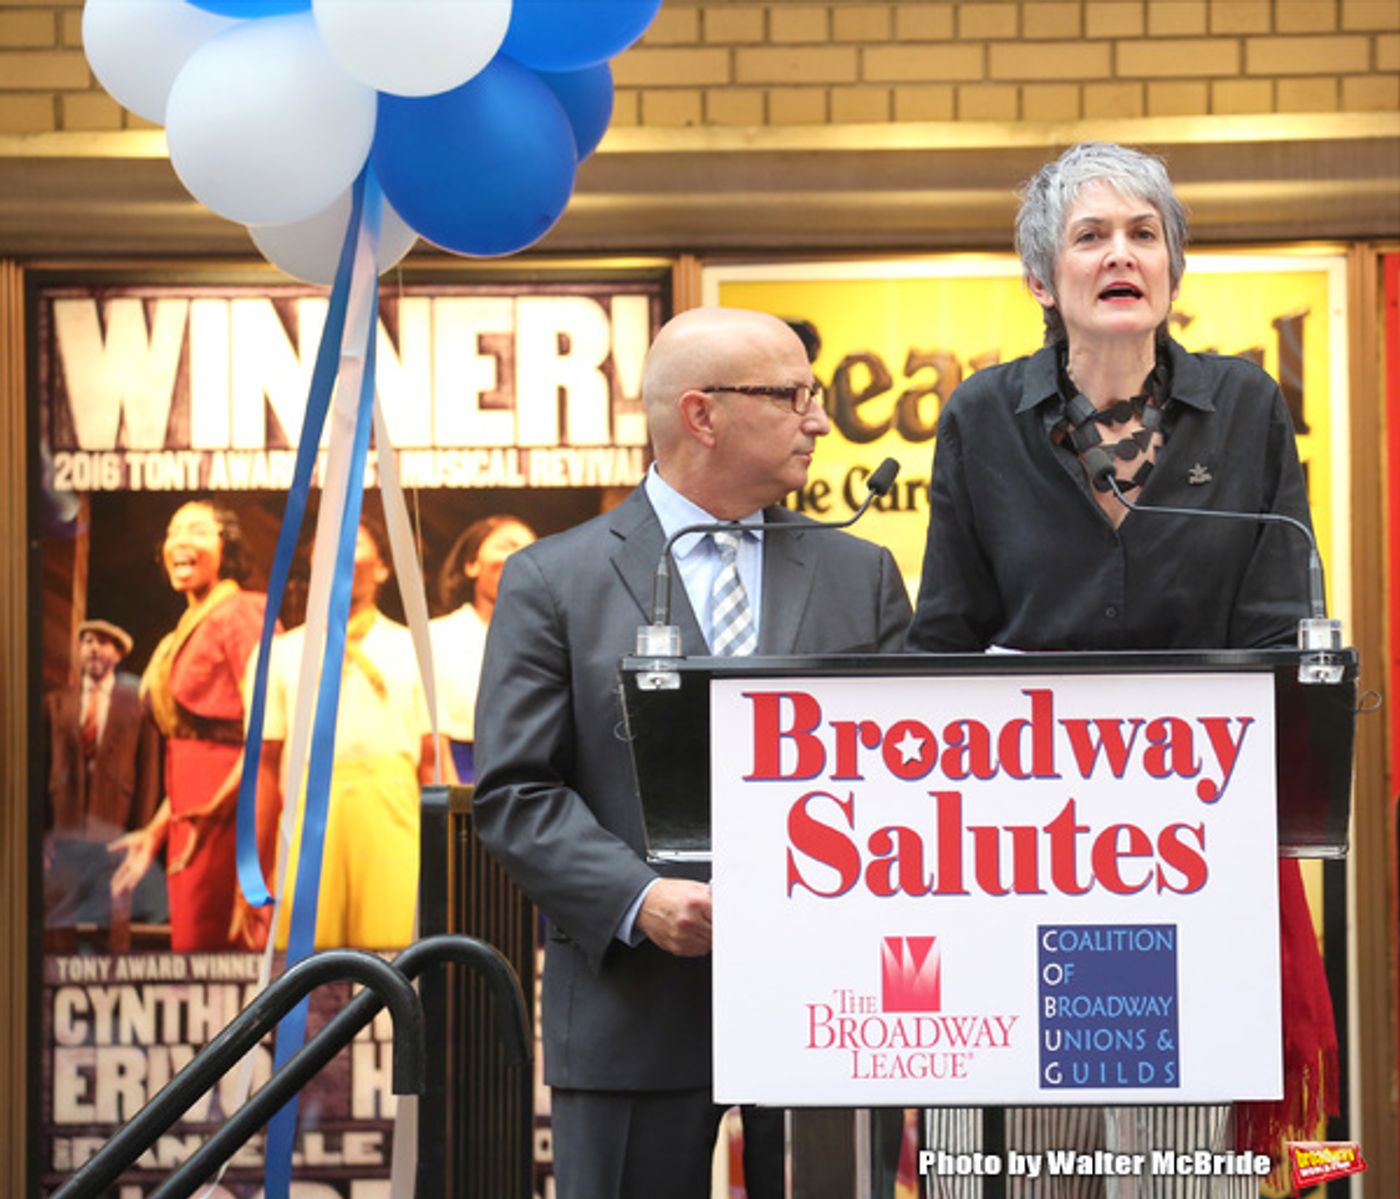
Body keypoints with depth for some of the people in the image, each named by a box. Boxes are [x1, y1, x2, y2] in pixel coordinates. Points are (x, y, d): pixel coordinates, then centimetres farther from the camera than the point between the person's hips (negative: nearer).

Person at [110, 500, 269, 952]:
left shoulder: (239, 614, -8)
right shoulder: (187, 631, 18)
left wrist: (213, 813, -20)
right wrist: (156, 832, 19)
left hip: (226, 808, -9)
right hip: (189, 813, 9)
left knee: (201, 946, -12)